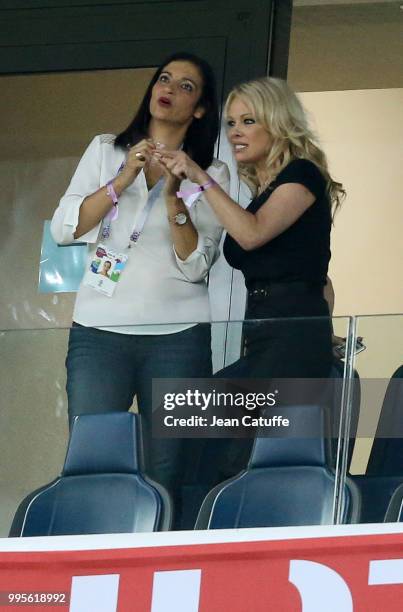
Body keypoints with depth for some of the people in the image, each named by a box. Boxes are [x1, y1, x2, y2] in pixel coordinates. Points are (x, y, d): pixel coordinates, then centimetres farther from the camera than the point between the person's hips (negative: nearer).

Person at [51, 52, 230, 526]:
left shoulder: (210, 174, 9)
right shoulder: (105, 151, 13)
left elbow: (195, 265, -1)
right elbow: (63, 229, 2)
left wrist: (174, 197, -13)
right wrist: (123, 180, -7)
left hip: (178, 337, 0)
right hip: (99, 331, 0)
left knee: (168, 471, -5)